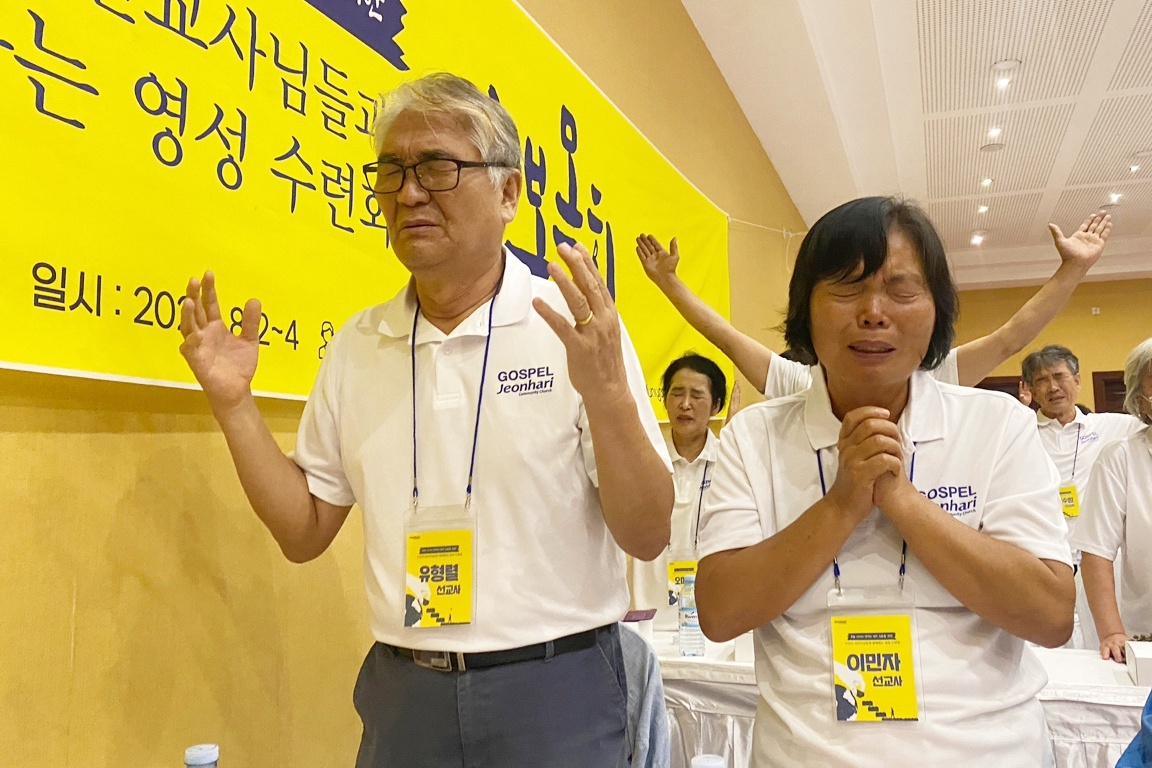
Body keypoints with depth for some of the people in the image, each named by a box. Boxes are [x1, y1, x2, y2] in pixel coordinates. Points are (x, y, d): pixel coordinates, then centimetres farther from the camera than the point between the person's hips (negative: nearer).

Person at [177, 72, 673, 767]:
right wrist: (235, 403, -4)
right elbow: (305, 532, 7)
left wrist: (607, 392, -28)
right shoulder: (358, 345, 3)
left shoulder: (578, 326, -11)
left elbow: (648, 537, -12)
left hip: (553, 692, -3)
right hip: (402, 692, 4)